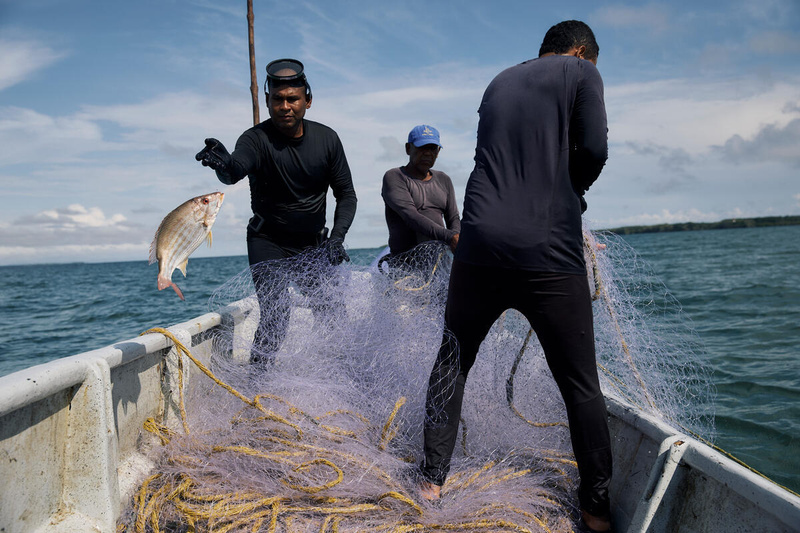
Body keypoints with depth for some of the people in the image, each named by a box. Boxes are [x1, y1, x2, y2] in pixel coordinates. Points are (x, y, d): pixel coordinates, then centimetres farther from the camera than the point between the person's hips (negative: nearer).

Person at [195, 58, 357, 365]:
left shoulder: (326, 139, -5)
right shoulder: (257, 139, -18)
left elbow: (346, 194, 1)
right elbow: (236, 168, -41)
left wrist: (337, 237, -13)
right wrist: (223, 163, -65)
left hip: (313, 243, 4)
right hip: (268, 242, -3)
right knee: (275, 318, -17)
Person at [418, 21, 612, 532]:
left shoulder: (499, 83, 22)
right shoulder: (581, 72, 9)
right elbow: (594, 149, -4)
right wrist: (569, 193, 16)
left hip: (481, 245, 4)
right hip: (550, 253, -3)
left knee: (453, 363, 17)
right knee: (581, 384, 10)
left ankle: (432, 480, 21)